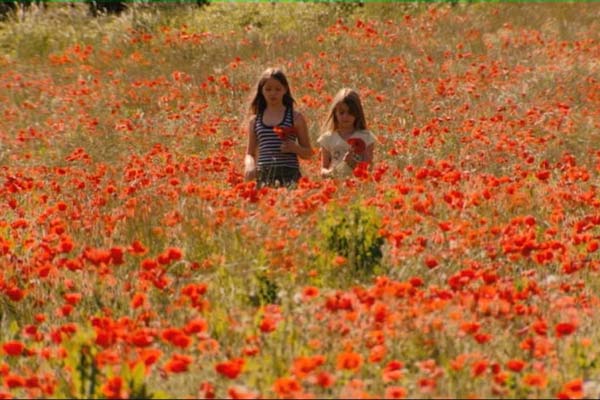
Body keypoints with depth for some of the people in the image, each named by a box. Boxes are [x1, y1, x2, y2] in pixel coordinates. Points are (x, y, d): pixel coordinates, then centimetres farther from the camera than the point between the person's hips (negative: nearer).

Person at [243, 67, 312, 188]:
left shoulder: (295, 118, 7)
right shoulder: (255, 120, 13)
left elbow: (308, 153, 11)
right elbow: (250, 153, 17)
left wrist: (295, 148, -9)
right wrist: (249, 165, -5)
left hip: (289, 174, -2)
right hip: (264, 176, 2)